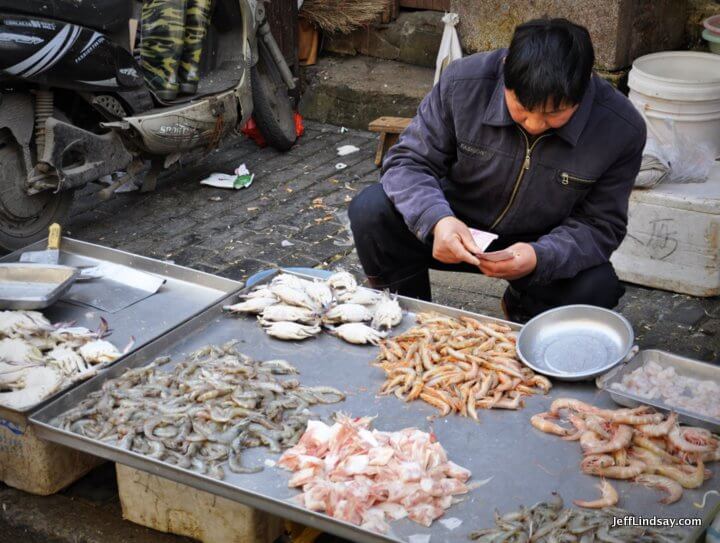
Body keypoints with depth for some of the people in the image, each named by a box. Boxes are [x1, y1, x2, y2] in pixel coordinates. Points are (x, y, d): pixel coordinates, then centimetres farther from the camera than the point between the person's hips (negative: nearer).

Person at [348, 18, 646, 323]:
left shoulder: (622, 128, -23)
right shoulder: (462, 83, -24)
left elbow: (601, 226, -14)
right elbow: (409, 161, -14)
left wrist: (541, 256, -36)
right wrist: (436, 219, -37)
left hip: (543, 248, 0)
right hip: (456, 226, 0)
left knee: (597, 289, -29)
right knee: (370, 211, -26)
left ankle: (522, 312, 9)